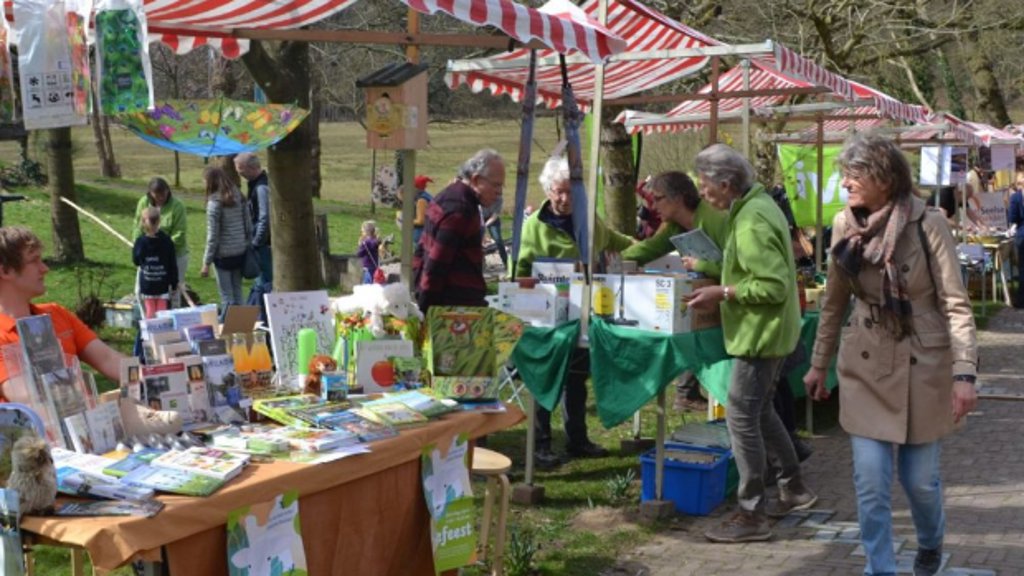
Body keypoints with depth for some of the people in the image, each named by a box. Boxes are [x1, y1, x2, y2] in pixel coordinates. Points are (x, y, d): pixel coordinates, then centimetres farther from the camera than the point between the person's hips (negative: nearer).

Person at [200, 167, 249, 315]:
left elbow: (212, 236, -13)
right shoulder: (238, 197, 3)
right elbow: (247, 224, 7)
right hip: (240, 252, 6)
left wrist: (206, 263, -8)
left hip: (224, 254, -6)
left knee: (226, 297, 3)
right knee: (237, 293, 15)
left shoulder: (214, 203, -13)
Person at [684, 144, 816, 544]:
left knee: (741, 417, -5)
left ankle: (751, 516, 1)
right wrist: (723, 286, 12)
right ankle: (793, 489, 34)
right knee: (760, 411, 21)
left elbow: (774, 286, -26)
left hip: (760, 333, -11)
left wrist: (722, 294, -21)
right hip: (768, 330, 11)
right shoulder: (758, 204, 9)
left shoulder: (751, 222, -23)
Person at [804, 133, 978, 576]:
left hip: (923, 365, -2)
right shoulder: (844, 226, -2)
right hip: (865, 366, 3)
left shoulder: (928, 225, -13)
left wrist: (964, 372, -19)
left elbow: (955, 304, -12)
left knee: (919, 476, 10)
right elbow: (834, 302, 9)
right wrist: (819, 364, 14)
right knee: (870, 481, -1)